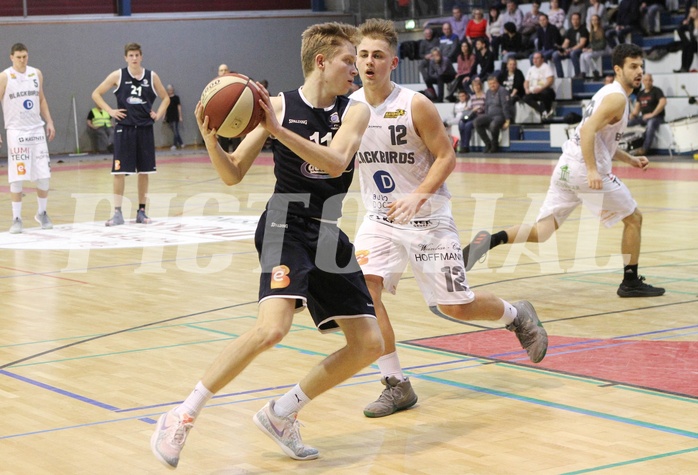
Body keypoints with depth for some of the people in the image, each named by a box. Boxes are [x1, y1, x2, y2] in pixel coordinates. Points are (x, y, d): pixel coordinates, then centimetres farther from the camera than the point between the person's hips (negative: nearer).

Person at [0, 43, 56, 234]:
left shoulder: (36, 74, 6)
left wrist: (49, 122, 9)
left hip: (37, 130, 4)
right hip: (16, 132, -4)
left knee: (44, 176, 3)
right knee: (17, 177, -5)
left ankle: (42, 213, 20)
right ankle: (16, 219, 2)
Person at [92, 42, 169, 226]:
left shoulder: (152, 77, 4)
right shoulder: (118, 76, -1)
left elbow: (165, 98, 16)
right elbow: (96, 94, 4)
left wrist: (158, 114, 1)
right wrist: (111, 111, -7)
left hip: (145, 129, 2)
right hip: (124, 129, -2)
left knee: (144, 171, 6)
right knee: (119, 171, -6)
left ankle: (141, 211, 16)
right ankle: (118, 213, -2)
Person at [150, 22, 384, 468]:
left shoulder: (355, 111, 2)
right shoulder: (278, 106, -3)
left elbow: (336, 162, -19)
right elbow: (234, 174, -1)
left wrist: (279, 130, -28)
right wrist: (211, 139, -20)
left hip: (330, 234, 5)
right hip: (286, 226, -5)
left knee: (370, 344, 3)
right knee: (272, 328, -28)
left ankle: (281, 414, 16)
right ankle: (182, 417, -16)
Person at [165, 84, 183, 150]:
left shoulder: (176, 97, -3)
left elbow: (179, 107, -2)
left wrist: (180, 116, -5)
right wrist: (164, 116, 11)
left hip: (175, 118, -5)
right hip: (169, 118, 5)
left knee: (175, 131, -5)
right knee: (175, 132, 7)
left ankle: (174, 145, -2)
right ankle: (181, 143, 17)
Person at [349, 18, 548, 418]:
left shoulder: (416, 106, -17)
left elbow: (446, 157, -13)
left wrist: (418, 196, -27)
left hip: (428, 217, -4)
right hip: (381, 217, 4)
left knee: (455, 305, -1)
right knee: (363, 286, -19)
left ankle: (517, 315, 34)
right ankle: (397, 385, -6)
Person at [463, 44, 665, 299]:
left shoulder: (608, 93, 23)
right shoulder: (617, 97, -9)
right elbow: (588, 130, -23)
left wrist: (630, 159, 27)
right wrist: (593, 170, -28)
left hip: (566, 166, 9)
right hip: (586, 170, -9)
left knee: (541, 231, 4)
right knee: (633, 218, 9)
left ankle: (491, 240, -18)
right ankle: (631, 282, 15)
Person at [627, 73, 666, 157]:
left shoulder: (656, 91, -4)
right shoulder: (640, 93, 16)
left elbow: (663, 102, -19)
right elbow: (637, 106, 19)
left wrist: (652, 114, -24)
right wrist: (633, 114, -5)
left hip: (656, 117, -7)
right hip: (643, 117, 7)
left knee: (651, 123, -41)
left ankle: (645, 148, -45)